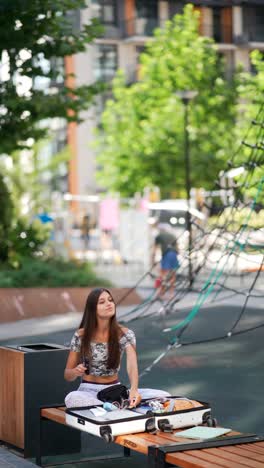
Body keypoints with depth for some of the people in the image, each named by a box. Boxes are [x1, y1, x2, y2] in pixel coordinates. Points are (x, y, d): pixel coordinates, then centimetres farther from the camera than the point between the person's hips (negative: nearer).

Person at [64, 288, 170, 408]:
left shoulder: (125, 334, -5)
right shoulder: (81, 336, -6)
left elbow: (132, 365, -24)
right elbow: (67, 375, 1)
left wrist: (134, 389, -45)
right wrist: (75, 372, -25)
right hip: (89, 390, -1)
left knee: (162, 396, -20)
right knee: (72, 398, -40)